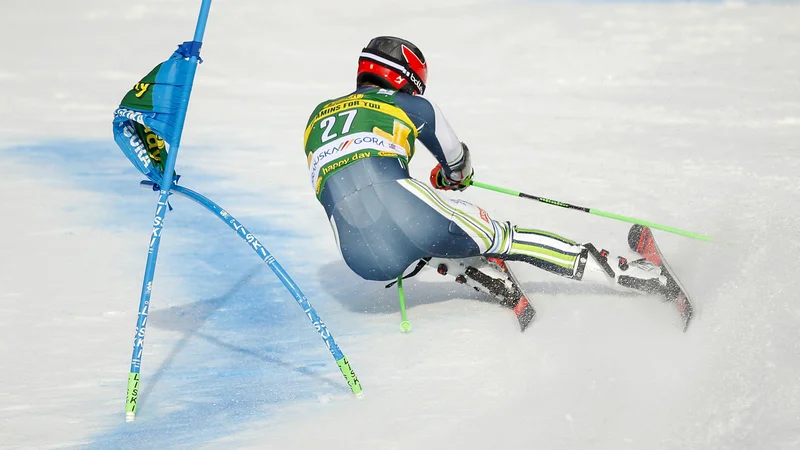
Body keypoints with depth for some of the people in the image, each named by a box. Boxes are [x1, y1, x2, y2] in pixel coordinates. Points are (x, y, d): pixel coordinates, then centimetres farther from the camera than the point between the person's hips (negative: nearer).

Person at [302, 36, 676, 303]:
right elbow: (459, 165, 32)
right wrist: (451, 178, 58)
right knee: (504, 238, 14)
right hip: (407, 211, -4)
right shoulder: (412, 106, 18)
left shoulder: (316, 116, 29)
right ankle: (623, 274, 14)